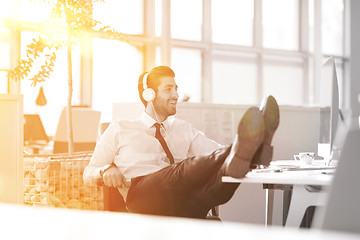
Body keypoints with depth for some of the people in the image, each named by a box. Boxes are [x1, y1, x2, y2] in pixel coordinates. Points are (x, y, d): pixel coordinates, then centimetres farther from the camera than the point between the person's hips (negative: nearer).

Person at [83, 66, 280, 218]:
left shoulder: (184, 130, 34)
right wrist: (106, 170, -6)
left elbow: (216, 151, 24)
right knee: (183, 170, -37)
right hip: (143, 196, -4)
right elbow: (89, 173, 20)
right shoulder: (119, 130, 24)